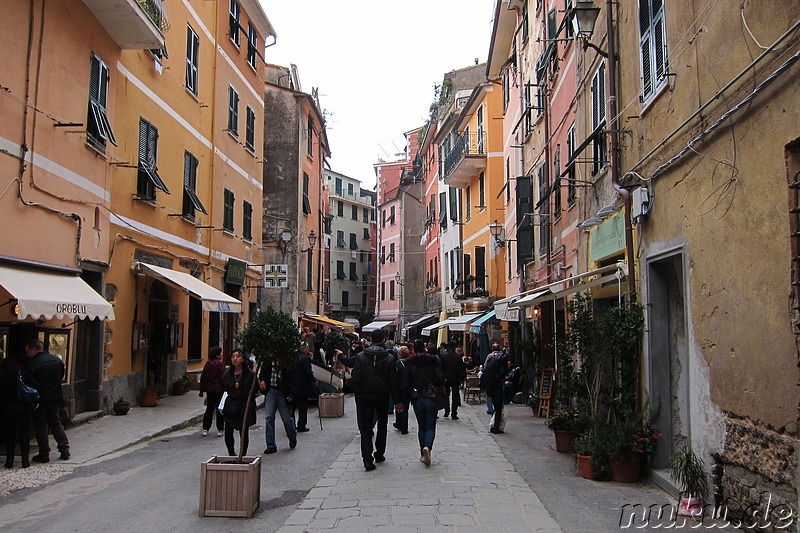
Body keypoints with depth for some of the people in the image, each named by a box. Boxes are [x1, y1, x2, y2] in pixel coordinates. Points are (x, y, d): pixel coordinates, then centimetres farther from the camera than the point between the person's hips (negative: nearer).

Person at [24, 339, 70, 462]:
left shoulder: (32, 364, -14)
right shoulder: (57, 359, 1)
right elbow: (61, 376, 9)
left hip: (40, 400, -4)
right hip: (55, 398, 5)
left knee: (41, 426, 6)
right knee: (56, 424, 15)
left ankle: (44, 454, 8)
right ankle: (65, 449, 11)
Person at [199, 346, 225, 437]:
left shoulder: (207, 363, 6)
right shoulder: (220, 363, -12)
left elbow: (202, 377, 9)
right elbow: (223, 377, -16)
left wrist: (202, 390, 16)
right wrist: (225, 388, -11)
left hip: (209, 389, 6)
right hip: (219, 390, -6)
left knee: (209, 409, 13)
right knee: (220, 409, 3)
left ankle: (205, 429, 11)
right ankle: (220, 430, 6)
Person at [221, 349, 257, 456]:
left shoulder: (250, 374, -5)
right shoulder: (228, 374, 6)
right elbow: (225, 390, 17)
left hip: (245, 406, -3)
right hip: (231, 406, 3)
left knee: (244, 433, 4)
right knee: (228, 433, -2)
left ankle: (243, 456, 21)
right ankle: (231, 454, 21)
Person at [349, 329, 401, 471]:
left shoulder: (360, 357, -7)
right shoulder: (389, 358, -8)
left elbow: (355, 380, -7)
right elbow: (393, 382, -7)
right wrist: (397, 400, 1)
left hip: (366, 397, 0)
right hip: (383, 397, 0)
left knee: (366, 428, 3)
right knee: (382, 427, 19)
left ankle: (367, 458, -11)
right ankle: (379, 454, 26)